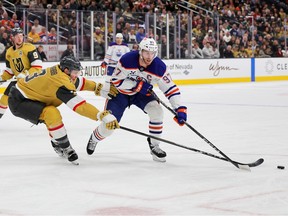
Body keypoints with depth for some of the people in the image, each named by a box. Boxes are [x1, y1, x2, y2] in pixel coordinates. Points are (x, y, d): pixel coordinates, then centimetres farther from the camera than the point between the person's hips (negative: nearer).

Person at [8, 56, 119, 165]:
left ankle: (57, 144, 39)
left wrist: (99, 87, 4)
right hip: (18, 102, -11)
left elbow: (79, 82, 13)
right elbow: (79, 105, -33)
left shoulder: (58, 70, -3)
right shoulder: (61, 82, -29)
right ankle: (65, 148, -12)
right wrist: (104, 116, -36)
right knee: (51, 114, -26)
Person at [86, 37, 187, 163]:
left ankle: (154, 145, -6)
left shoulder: (159, 67, -24)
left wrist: (180, 109, -28)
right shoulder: (127, 60, -31)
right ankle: (94, 139, 33)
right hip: (120, 93, -2)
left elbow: (171, 89, -19)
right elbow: (115, 81, -24)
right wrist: (138, 85, -32)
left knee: (156, 110, -25)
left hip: (142, 94, 2)